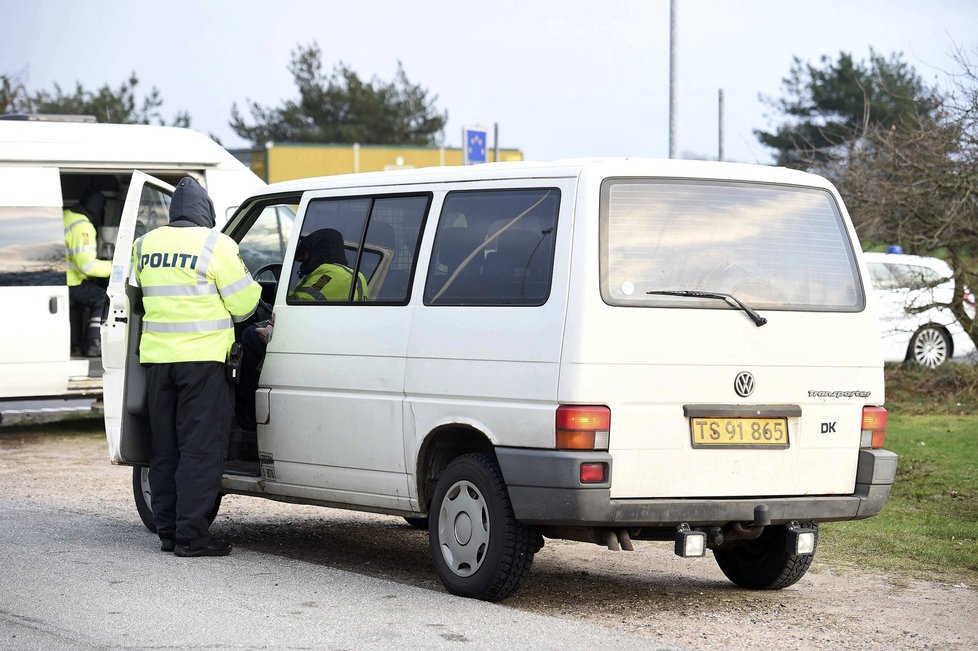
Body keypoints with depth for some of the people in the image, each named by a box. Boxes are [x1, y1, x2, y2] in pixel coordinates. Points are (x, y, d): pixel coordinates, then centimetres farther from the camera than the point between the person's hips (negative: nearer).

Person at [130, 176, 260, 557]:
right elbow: (242, 306, -7)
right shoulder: (215, 245, -8)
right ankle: (191, 535, -5)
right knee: (201, 449, -3)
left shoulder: (145, 244, 10)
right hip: (203, 358, -6)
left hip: (156, 356, 6)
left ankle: (168, 531, 16)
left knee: (165, 449, 13)